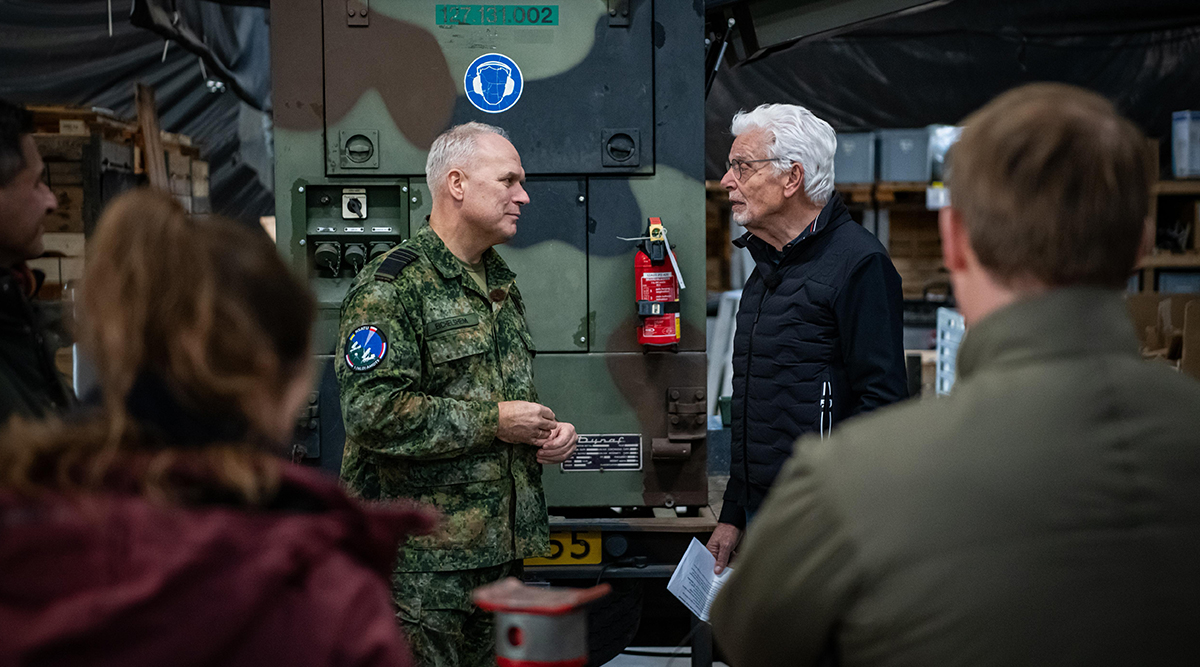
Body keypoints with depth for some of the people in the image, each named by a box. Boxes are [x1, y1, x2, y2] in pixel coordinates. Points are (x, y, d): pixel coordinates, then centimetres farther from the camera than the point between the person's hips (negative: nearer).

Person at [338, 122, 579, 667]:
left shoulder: (500, 281, 17)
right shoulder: (392, 285, -13)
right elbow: (373, 413, -24)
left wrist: (546, 432, 7)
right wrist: (492, 423, -18)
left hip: (500, 541, 8)